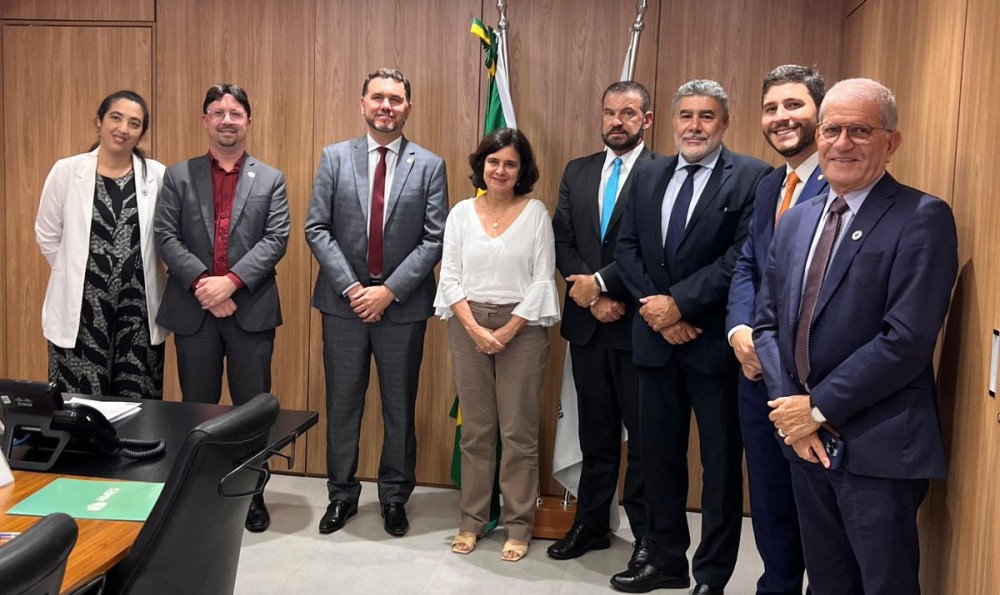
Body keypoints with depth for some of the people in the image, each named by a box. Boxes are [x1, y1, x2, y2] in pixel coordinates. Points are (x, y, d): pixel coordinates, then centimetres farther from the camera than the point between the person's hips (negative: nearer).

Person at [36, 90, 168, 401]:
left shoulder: (157, 175, -1)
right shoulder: (66, 171, -1)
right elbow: (47, 235, 8)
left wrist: (136, 272, 7)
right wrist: (76, 275, 9)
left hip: (139, 305, 1)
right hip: (81, 305, 0)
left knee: (137, 403, 6)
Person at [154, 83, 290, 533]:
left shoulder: (271, 180, 8)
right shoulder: (178, 176, 9)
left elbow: (276, 239, -3)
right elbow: (165, 236, 0)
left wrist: (231, 281, -15)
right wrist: (201, 282, -13)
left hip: (251, 309, -1)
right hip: (193, 309, 1)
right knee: (197, 407, 10)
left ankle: (252, 494, 18)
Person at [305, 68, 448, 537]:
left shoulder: (429, 165, 0)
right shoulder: (335, 158, 4)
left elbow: (434, 239, -5)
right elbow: (316, 229, 0)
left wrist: (389, 290, -13)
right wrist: (350, 287, -10)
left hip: (403, 305, -1)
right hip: (343, 302, 1)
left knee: (400, 408, 10)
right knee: (342, 404, 10)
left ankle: (395, 498, 26)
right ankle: (342, 495, 27)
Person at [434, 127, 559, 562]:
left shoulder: (536, 213, -1)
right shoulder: (461, 213, 5)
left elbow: (542, 280, -5)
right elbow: (450, 276, 2)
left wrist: (507, 331, -12)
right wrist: (475, 328, -11)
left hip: (522, 327, -2)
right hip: (467, 326, 2)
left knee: (519, 431, 3)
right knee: (475, 429, 10)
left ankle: (518, 526, 15)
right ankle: (471, 520, 22)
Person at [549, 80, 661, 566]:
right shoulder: (577, 172, 11)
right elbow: (562, 242, 5)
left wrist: (600, 282, -14)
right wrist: (592, 298, -7)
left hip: (637, 323, -5)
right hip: (586, 323, 5)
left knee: (644, 432, 7)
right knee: (596, 431, 15)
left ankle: (647, 534, 21)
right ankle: (590, 523, 28)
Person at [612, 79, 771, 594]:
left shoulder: (752, 177, -6)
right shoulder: (647, 176, 10)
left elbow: (743, 257, -15)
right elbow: (626, 248, 5)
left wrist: (678, 302, -17)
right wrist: (656, 306, -8)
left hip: (715, 340, -5)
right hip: (656, 338, 5)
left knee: (720, 464, 7)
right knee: (659, 456, 14)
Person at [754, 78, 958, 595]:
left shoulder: (922, 218, -10)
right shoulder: (795, 220, 11)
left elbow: (908, 338, -19)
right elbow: (768, 322, 9)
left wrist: (818, 407, -15)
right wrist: (790, 409, -5)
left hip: (878, 447, -6)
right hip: (807, 441, 6)